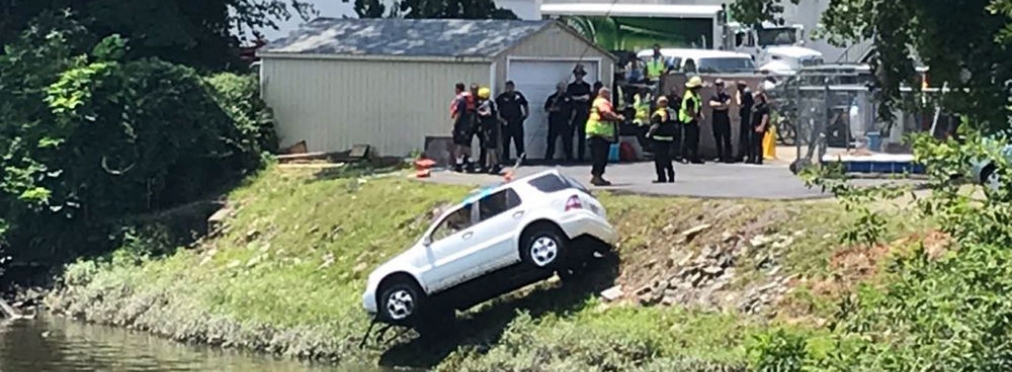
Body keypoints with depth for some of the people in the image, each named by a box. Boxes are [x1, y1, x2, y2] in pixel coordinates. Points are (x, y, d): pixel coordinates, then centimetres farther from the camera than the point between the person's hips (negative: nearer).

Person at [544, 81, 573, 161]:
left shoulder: (568, 97, 7)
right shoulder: (552, 98, 4)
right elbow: (546, 109, 5)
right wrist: (552, 109, -15)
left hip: (565, 122, 1)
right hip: (554, 123, -1)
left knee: (568, 140, -3)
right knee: (551, 140, 1)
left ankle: (569, 157, 3)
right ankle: (548, 157, 7)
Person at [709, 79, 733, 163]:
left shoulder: (727, 96, 3)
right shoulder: (713, 96, 11)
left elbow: (727, 105, -12)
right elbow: (711, 104, -6)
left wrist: (716, 105, -7)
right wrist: (721, 104, -12)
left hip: (725, 119, -3)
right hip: (716, 119, 3)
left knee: (726, 138, -7)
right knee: (717, 139, 5)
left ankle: (727, 156, -9)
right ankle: (719, 156, 10)